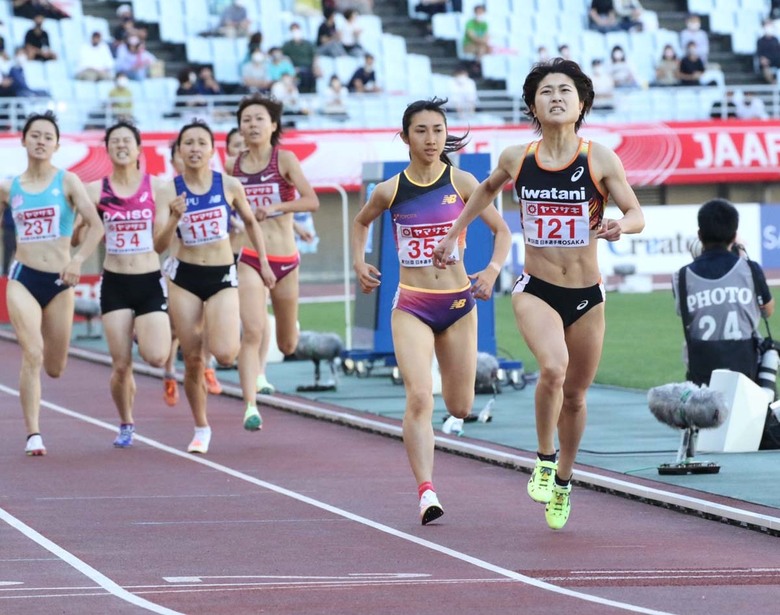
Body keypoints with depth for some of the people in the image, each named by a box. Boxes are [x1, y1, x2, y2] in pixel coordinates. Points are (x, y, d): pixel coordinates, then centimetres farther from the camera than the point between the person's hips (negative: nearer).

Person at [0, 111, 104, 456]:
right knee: (32, 355, -18)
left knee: (54, 368, 10)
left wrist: (78, 260, -20)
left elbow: (95, 226, -7)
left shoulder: (67, 182, -1)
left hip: (59, 282, 0)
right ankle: (33, 434, -13)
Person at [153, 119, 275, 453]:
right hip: (184, 277, 0)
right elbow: (159, 246, -13)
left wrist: (263, 263, 13)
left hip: (222, 276, 0)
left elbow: (250, 223, 14)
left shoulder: (229, 185, -4)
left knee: (224, 354, -18)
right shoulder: (169, 191, -7)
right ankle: (201, 429, 21)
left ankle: (219, 333, 20)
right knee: (192, 360, 2)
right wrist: (175, 218, -30)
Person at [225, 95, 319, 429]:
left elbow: (312, 201, -16)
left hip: (284, 259, 0)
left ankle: (258, 371, 50)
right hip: (249, 259, 0)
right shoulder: (232, 166, 2)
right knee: (252, 332, -20)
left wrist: (276, 207, -27)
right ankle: (251, 406, -21)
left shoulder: (285, 159, -6)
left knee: (287, 344, 14)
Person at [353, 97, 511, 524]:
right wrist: (359, 264, 5)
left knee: (459, 408, 10)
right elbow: (361, 222, 20)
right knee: (419, 397, -20)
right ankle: (426, 492, -22)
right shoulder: (390, 191, -1)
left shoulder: (461, 182, -3)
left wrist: (493, 270, -15)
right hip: (412, 306, -1)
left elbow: (502, 230, 2)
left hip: (458, 304, 1)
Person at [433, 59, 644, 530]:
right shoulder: (517, 159, -1)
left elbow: (638, 215, -6)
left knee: (575, 394, 13)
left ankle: (563, 479, 39)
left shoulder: (600, 160, -8)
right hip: (536, 291, -1)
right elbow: (487, 190, 20)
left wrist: (621, 226, -28)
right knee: (553, 367, -29)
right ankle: (544, 459, -7)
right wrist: (453, 235, 22)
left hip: (587, 296, 1)